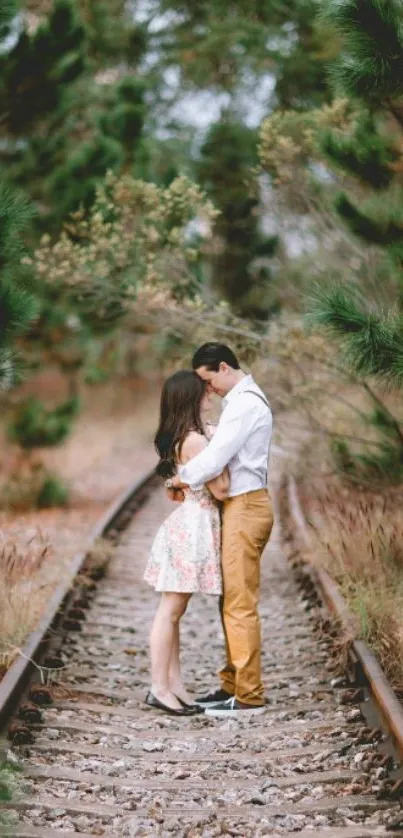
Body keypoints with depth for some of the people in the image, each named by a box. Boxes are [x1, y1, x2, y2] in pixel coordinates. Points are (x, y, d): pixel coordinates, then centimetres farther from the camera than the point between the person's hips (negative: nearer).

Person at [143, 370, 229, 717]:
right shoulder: (195, 440, -17)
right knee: (170, 610, -6)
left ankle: (174, 684, 15)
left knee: (174, 610, 10)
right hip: (194, 525, -10)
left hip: (191, 524, 10)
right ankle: (160, 688, -3)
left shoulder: (180, 438, 11)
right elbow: (220, 489, -16)